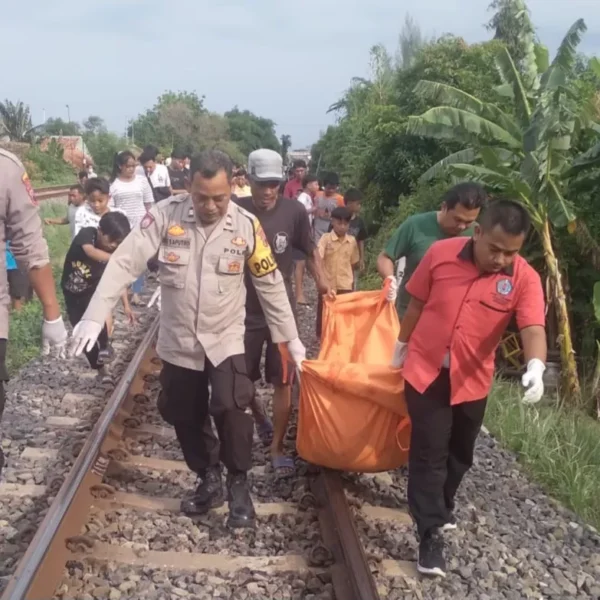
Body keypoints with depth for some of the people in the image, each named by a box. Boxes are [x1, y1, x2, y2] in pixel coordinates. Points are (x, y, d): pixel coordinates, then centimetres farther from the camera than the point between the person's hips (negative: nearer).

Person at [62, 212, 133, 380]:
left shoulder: (115, 252, -19)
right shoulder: (87, 234, -26)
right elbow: (91, 252, -47)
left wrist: (126, 305, -18)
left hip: (93, 290, 1)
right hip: (72, 292, 0)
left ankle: (104, 346, -12)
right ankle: (100, 368, 17)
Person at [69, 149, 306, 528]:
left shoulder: (247, 225, -9)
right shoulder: (165, 215, -12)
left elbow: (271, 285, -1)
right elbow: (125, 263, -16)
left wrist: (291, 338, 3)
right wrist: (95, 317, -24)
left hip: (226, 339, -2)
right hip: (178, 342, 2)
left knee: (230, 408, -19)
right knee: (184, 417, 12)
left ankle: (239, 484, 4)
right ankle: (209, 479, 35)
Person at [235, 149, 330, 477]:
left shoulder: (294, 211, -9)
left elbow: (310, 253, 5)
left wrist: (325, 286, -5)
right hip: (244, 310, 0)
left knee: (282, 380, 5)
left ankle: (277, 447, 19)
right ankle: (259, 416, 41)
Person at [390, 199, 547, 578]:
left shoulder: (524, 278, -14)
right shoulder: (441, 253, -12)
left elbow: (534, 328, -26)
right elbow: (417, 304, 1)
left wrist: (536, 366, -46)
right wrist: (402, 345, 11)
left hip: (472, 380, 2)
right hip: (426, 371, -1)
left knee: (460, 454, 19)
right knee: (429, 453, -2)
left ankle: (443, 506, 44)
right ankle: (431, 533, 9)